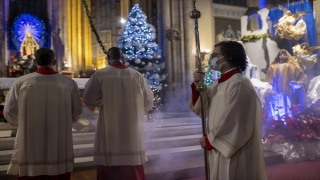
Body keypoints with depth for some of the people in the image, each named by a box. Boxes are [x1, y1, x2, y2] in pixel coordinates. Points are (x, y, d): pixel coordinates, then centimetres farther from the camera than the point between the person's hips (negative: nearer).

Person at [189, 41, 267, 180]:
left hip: (233, 149, -9)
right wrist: (197, 85, -7)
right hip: (219, 146, 9)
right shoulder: (219, 83, 9)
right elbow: (199, 107, 10)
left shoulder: (239, 84, -19)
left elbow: (231, 120, -21)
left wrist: (210, 140, -10)